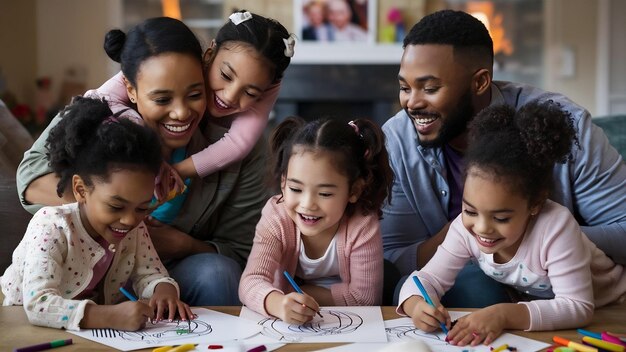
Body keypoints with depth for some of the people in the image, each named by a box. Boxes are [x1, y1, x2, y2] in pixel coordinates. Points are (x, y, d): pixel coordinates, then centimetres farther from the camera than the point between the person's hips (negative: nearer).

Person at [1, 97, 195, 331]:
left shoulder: (135, 229, -4)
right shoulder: (51, 228, -23)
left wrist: (164, 290, -23)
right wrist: (112, 316, -46)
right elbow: (37, 305, -34)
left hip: (97, 333, 4)